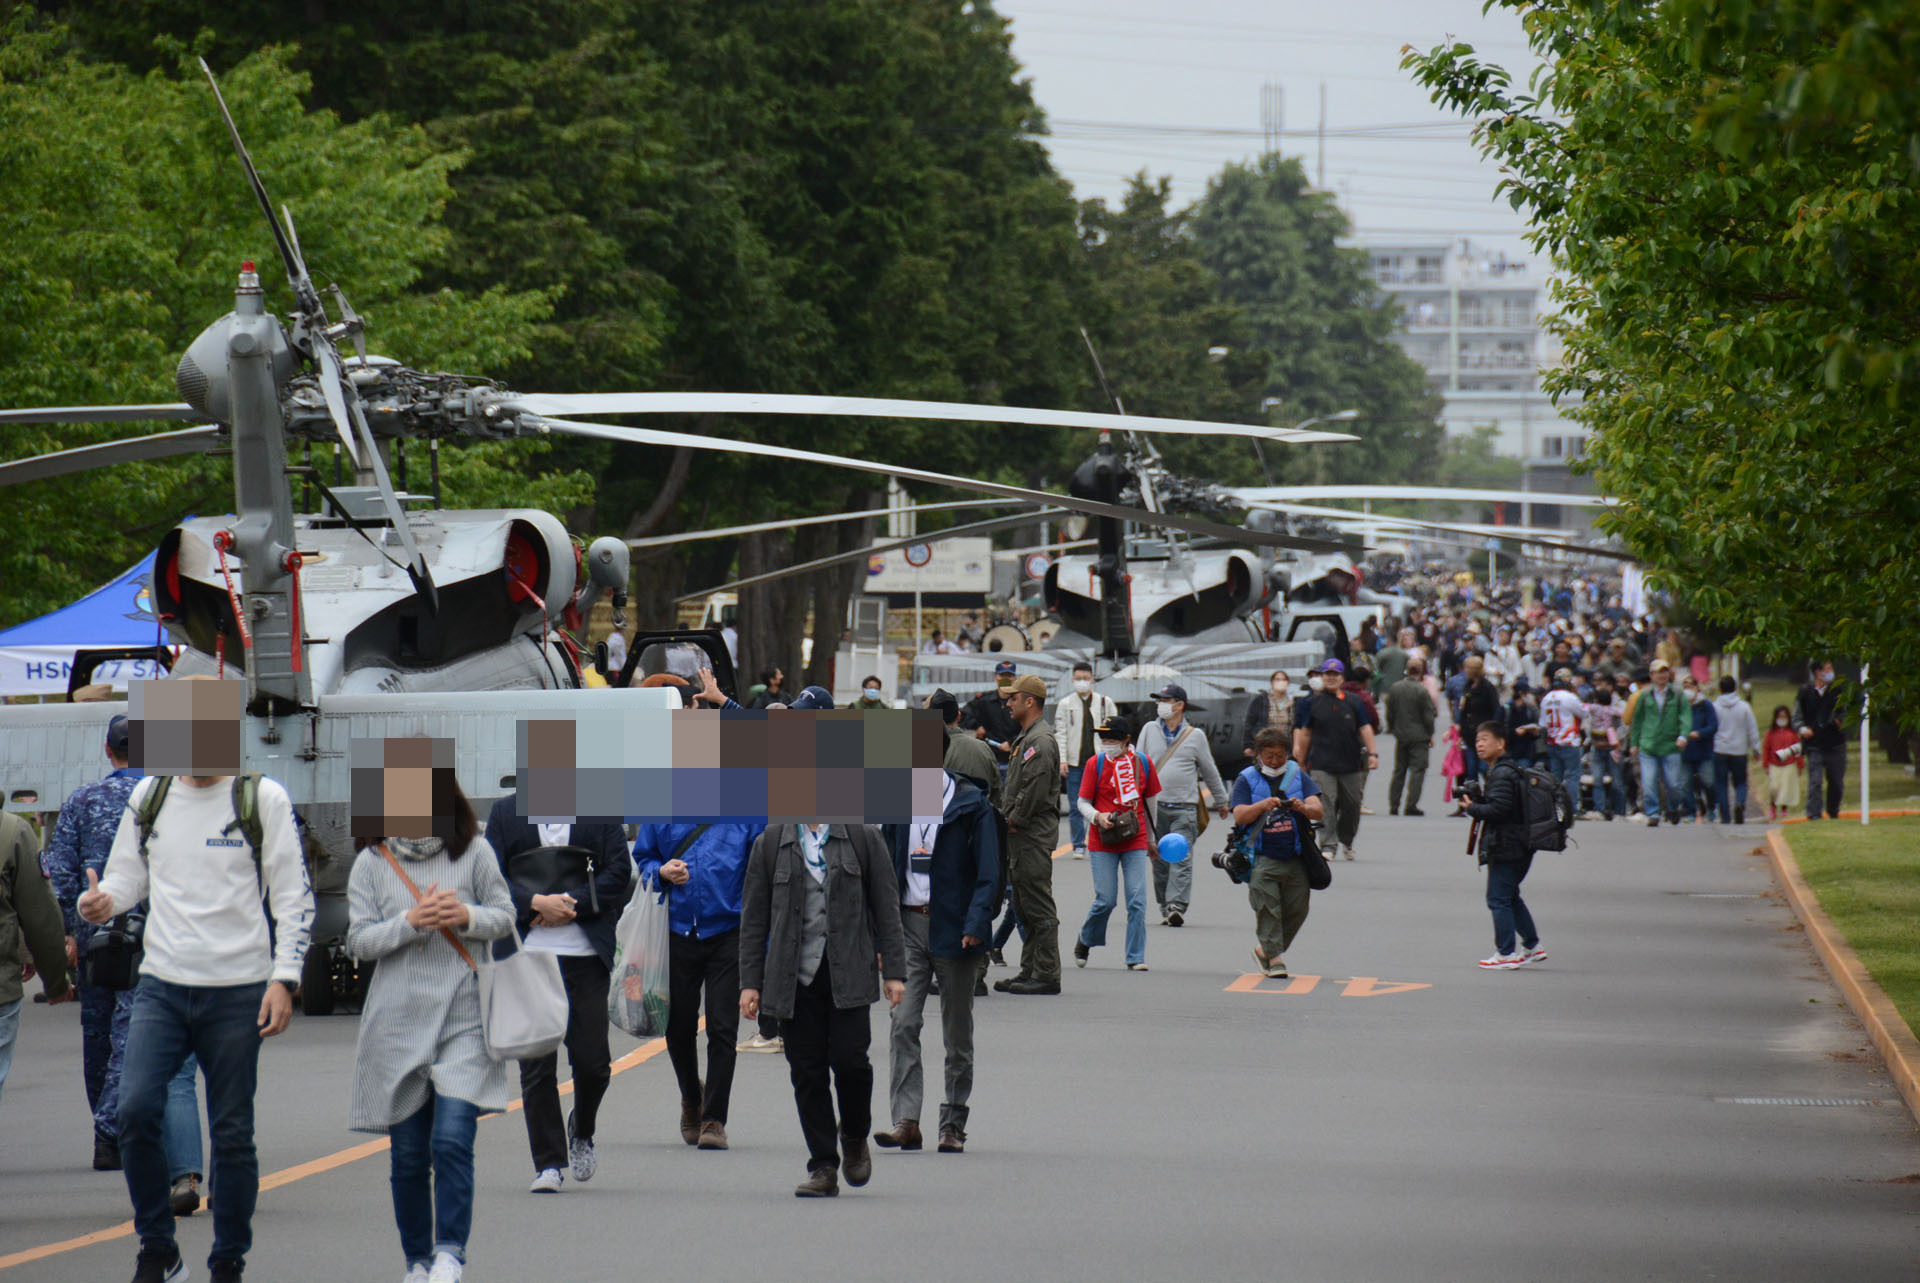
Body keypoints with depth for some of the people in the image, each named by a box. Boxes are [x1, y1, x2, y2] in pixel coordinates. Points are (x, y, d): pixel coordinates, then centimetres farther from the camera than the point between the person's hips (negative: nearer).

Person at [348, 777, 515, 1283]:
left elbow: (506, 918, 7)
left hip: (463, 1019, -1)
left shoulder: (473, 853, 3)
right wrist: (410, 922, -17)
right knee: (408, 1154, 5)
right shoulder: (372, 862, 4)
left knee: (452, 1142, -15)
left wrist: (467, 917, -13)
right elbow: (359, 939, -1)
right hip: (397, 1023, 1)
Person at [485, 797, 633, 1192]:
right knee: (536, 1065, -2)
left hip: (587, 952, 0)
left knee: (593, 1061, 0)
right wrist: (537, 903, -14)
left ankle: (582, 1132, 29)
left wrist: (570, 903, -11)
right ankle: (548, 1164, 4)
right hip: (527, 953, 0)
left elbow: (619, 873, 1)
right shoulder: (505, 812, 9)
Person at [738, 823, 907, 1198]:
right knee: (807, 1072, 0)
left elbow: (886, 908, 7)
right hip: (794, 980, 1)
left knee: (849, 1060, -12)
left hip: (848, 977, -1)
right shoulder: (769, 844, 8)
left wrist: (894, 971, 1)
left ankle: (855, 1136, 16)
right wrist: (750, 981, 5)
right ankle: (823, 1168, 6)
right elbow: (754, 917, 10)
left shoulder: (865, 838, 6)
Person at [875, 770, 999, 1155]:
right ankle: (906, 1121, -13)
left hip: (953, 931, -3)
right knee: (903, 1023, -10)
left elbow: (988, 874, -7)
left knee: (957, 1033, 5)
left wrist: (975, 926, -20)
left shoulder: (972, 806, -4)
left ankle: (953, 1124, 14)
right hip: (909, 925, 3)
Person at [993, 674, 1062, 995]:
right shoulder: (1027, 738, 19)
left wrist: (1013, 822, -15)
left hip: (1033, 836, -11)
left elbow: (1034, 790, -22)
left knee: (1038, 908, -9)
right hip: (1020, 836, 11)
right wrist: (1005, 818, 14)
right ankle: (1030, 971, 19)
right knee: (1025, 907, 14)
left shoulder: (1040, 740, -15)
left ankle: (1046, 975, -8)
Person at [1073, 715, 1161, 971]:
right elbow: (1083, 802, 2)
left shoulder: (1143, 763, 3)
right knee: (1106, 900, -3)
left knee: (1137, 900, -5)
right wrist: (1097, 816, -20)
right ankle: (1085, 940, 25)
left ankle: (1136, 958, 2)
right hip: (1103, 843, -2)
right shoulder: (1096, 764, -2)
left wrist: (1152, 839, 22)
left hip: (1135, 841, 2)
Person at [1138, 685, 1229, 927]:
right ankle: (1165, 909, 12)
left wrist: (1221, 801, 22)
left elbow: (1210, 771, 15)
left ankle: (1177, 906, -19)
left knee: (1181, 859, -12)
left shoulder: (1195, 735, 6)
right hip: (1155, 805, 2)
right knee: (1160, 861, 4)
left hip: (1185, 807, -2)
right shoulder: (1150, 730, 9)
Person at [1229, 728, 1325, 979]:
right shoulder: (1246, 780, 4)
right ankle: (1274, 957, -5)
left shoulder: (1298, 776, 10)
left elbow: (1319, 810, 0)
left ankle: (1265, 950, 20)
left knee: (1297, 909, 3)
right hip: (1262, 860, -3)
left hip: (1296, 859, 3)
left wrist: (1304, 807, -23)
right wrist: (1262, 806, -26)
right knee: (1267, 908, -11)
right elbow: (1239, 816, -8)